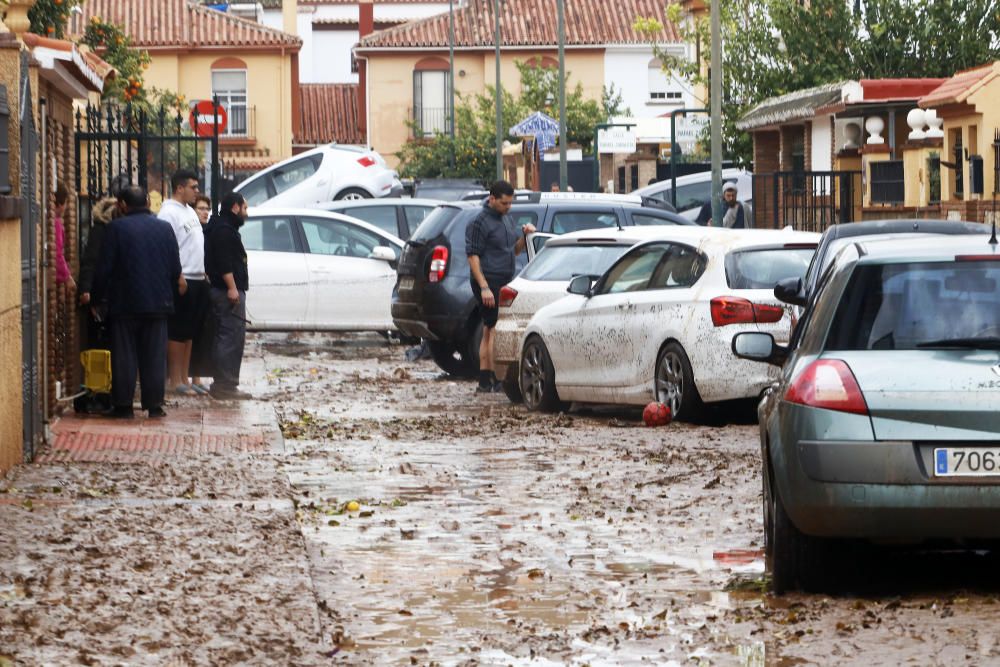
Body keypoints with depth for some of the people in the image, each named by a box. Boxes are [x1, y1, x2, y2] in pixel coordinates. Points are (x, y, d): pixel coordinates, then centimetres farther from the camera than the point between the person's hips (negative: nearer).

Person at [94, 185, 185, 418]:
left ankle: (123, 404, 3)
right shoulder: (164, 228, 3)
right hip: (158, 302, 3)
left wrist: (98, 295, 6)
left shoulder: (117, 228, -7)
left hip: (125, 302, -3)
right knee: (154, 355, 7)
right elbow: (175, 268, 6)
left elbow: (105, 267, -7)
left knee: (124, 355, 3)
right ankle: (154, 405, 5)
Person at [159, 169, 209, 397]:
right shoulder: (169, 213, -13)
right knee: (178, 333, -5)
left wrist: (204, 272, 20)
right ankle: (174, 381, -1)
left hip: (197, 279, 9)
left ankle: (183, 379, 18)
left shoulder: (189, 211, 17)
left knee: (189, 332, 12)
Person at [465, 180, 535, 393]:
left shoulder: (504, 220, 17)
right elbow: (473, 256, -15)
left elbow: (515, 251, 24)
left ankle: (484, 381, 14)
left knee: (489, 332, 11)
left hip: (504, 283, 9)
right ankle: (495, 380, -10)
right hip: (489, 282, -9)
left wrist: (524, 235, 3)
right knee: (494, 331, -11)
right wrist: (484, 287, -22)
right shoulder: (480, 222, -10)